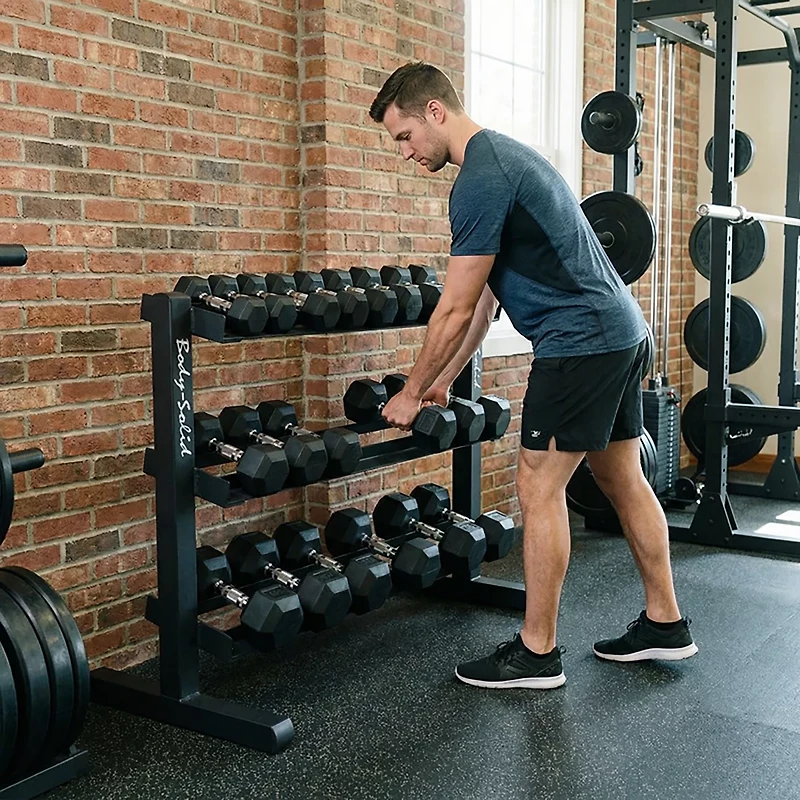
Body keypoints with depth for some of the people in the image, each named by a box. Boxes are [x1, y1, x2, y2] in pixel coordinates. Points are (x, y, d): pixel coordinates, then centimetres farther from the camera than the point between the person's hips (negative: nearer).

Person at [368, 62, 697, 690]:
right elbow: (485, 298, 20)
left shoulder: (482, 178, -15)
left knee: (539, 489, -3)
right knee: (623, 479, 16)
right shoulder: (504, 158, 18)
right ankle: (665, 624, 27)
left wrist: (412, 393, -2)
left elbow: (457, 309, -14)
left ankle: (536, 654, 7)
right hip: (622, 331, 11)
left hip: (580, 341, -10)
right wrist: (444, 382, 21)